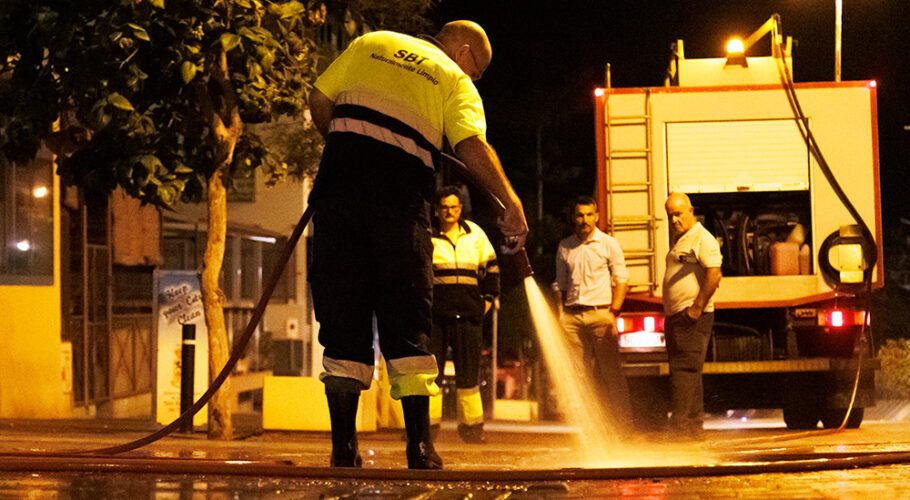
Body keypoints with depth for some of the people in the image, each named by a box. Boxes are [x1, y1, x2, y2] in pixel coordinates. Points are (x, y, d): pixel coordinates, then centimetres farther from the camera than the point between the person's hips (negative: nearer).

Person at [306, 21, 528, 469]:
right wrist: (510, 202, -14)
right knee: (406, 319, 3)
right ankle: (419, 447, -4)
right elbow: (472, 146, -6)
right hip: (401, 192, -2)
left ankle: (343, 449, 0)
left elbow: (319, 101, 18)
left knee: (341, 313, 4)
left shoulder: (369, 45, 23)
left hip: (340, 180, 2)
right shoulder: (456, 81, 12)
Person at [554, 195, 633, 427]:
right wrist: (560, 315, 9)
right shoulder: (565, 247, 14)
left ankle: (624, 423, -2)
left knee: (611, 371, -5)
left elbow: (621, 281, 4)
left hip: (600, 313, -3)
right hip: (572, 315, 3)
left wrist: (613, 313, -6)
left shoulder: (608, 244, 5)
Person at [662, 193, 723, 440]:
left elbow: (714, 275, -19)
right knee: (685, 371, 11)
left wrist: (697, 308, -20)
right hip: (675, 317, 10)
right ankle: (694, 426, 15)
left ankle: (680, 425, -17)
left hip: (693, 317, -10)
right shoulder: (679, 241, 21)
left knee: (684, 369, -14)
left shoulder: (703, 239, -8)